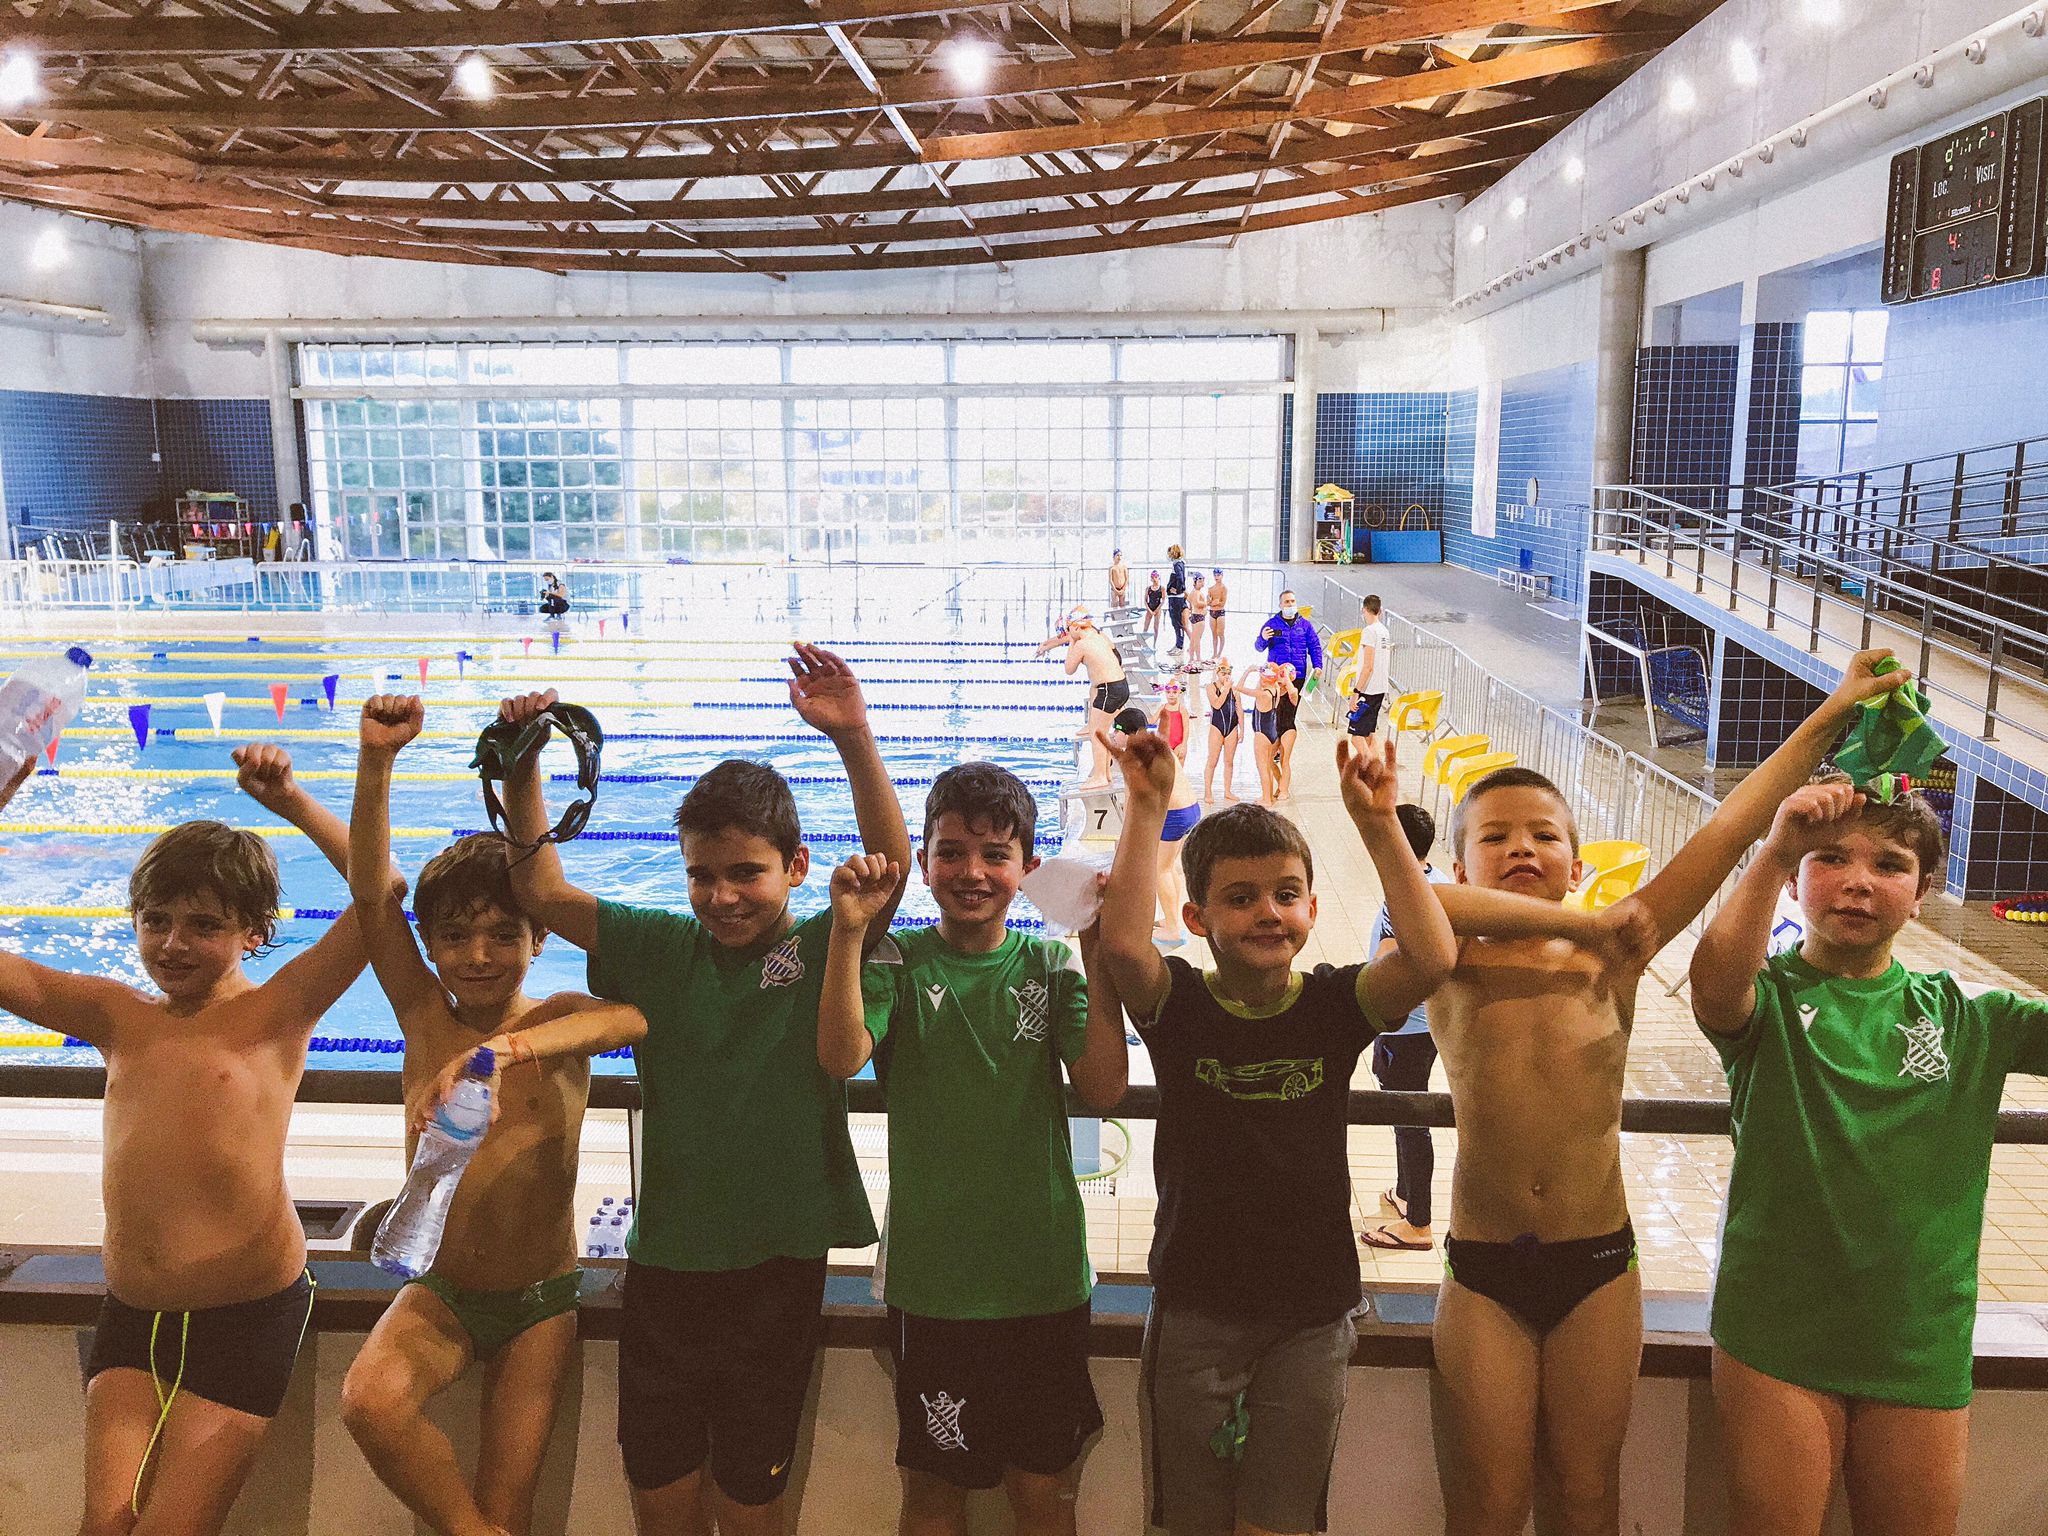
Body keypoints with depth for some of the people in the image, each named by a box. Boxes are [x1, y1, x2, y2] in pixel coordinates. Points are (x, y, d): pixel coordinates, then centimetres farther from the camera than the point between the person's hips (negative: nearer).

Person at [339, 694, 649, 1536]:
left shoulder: (557, 1022, -10)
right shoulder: (424, 1016, -4)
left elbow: (632, 1018, -35)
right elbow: (371, 895, -17)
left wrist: (505, 1047, -50)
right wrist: (376, 761, -30)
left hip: (540, 1303, -1)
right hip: (438, 1291, 1)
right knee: (369, 1400, -27)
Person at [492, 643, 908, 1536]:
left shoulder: (822, 950, -7)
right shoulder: (662, 950, 0)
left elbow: (891, 865, -21)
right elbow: (542, 893, -2)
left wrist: (854, 741, -33)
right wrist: (522, 771, -14)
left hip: (777, 1269, -2)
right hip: (664, 1263, 2)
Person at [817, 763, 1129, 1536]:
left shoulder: (1050, 966, 1)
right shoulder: (897, 961, -3)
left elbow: (1103, 1087, -11)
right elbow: (841, 1056, -19)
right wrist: (848, 930, -28)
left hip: (1043, 1274, 1)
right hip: (931, 1276, -1)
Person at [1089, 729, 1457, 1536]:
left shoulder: (1334, 1004, -4)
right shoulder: (1178, 1003, -7)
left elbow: (1432, 957, -21)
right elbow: (1122, 944, -28)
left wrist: (1377, 822, -23)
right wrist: (1147, 806, -27)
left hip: (1310, 1317, 1)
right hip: (1193, 1311, 0)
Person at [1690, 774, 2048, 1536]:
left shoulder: (1965, 1018, 4)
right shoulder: (1768, 995, -8)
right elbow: (1714, 986, -31)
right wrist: (1775, 851, -38)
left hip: (1924, 1350, 3)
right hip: (1777, 1338, -3)